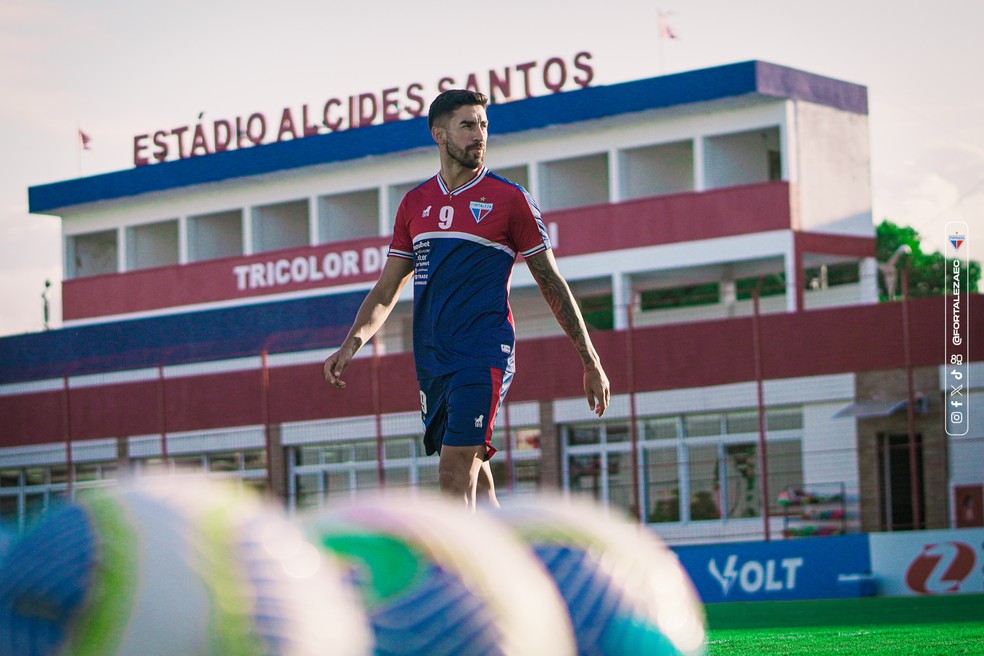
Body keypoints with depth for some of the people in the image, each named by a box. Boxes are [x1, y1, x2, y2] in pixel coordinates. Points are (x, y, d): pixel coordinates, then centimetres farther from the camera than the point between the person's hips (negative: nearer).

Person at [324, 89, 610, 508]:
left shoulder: (510, 199, 0)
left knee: (454, 476, -16)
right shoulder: (415, 203, 13)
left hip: (484, 357, -5)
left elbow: (551, 282, 5)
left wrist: (590, 362, 5)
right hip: (432, 361, 5)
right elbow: (388, 288, 16)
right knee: (475, 481, 9)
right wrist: (352, 343, 0)